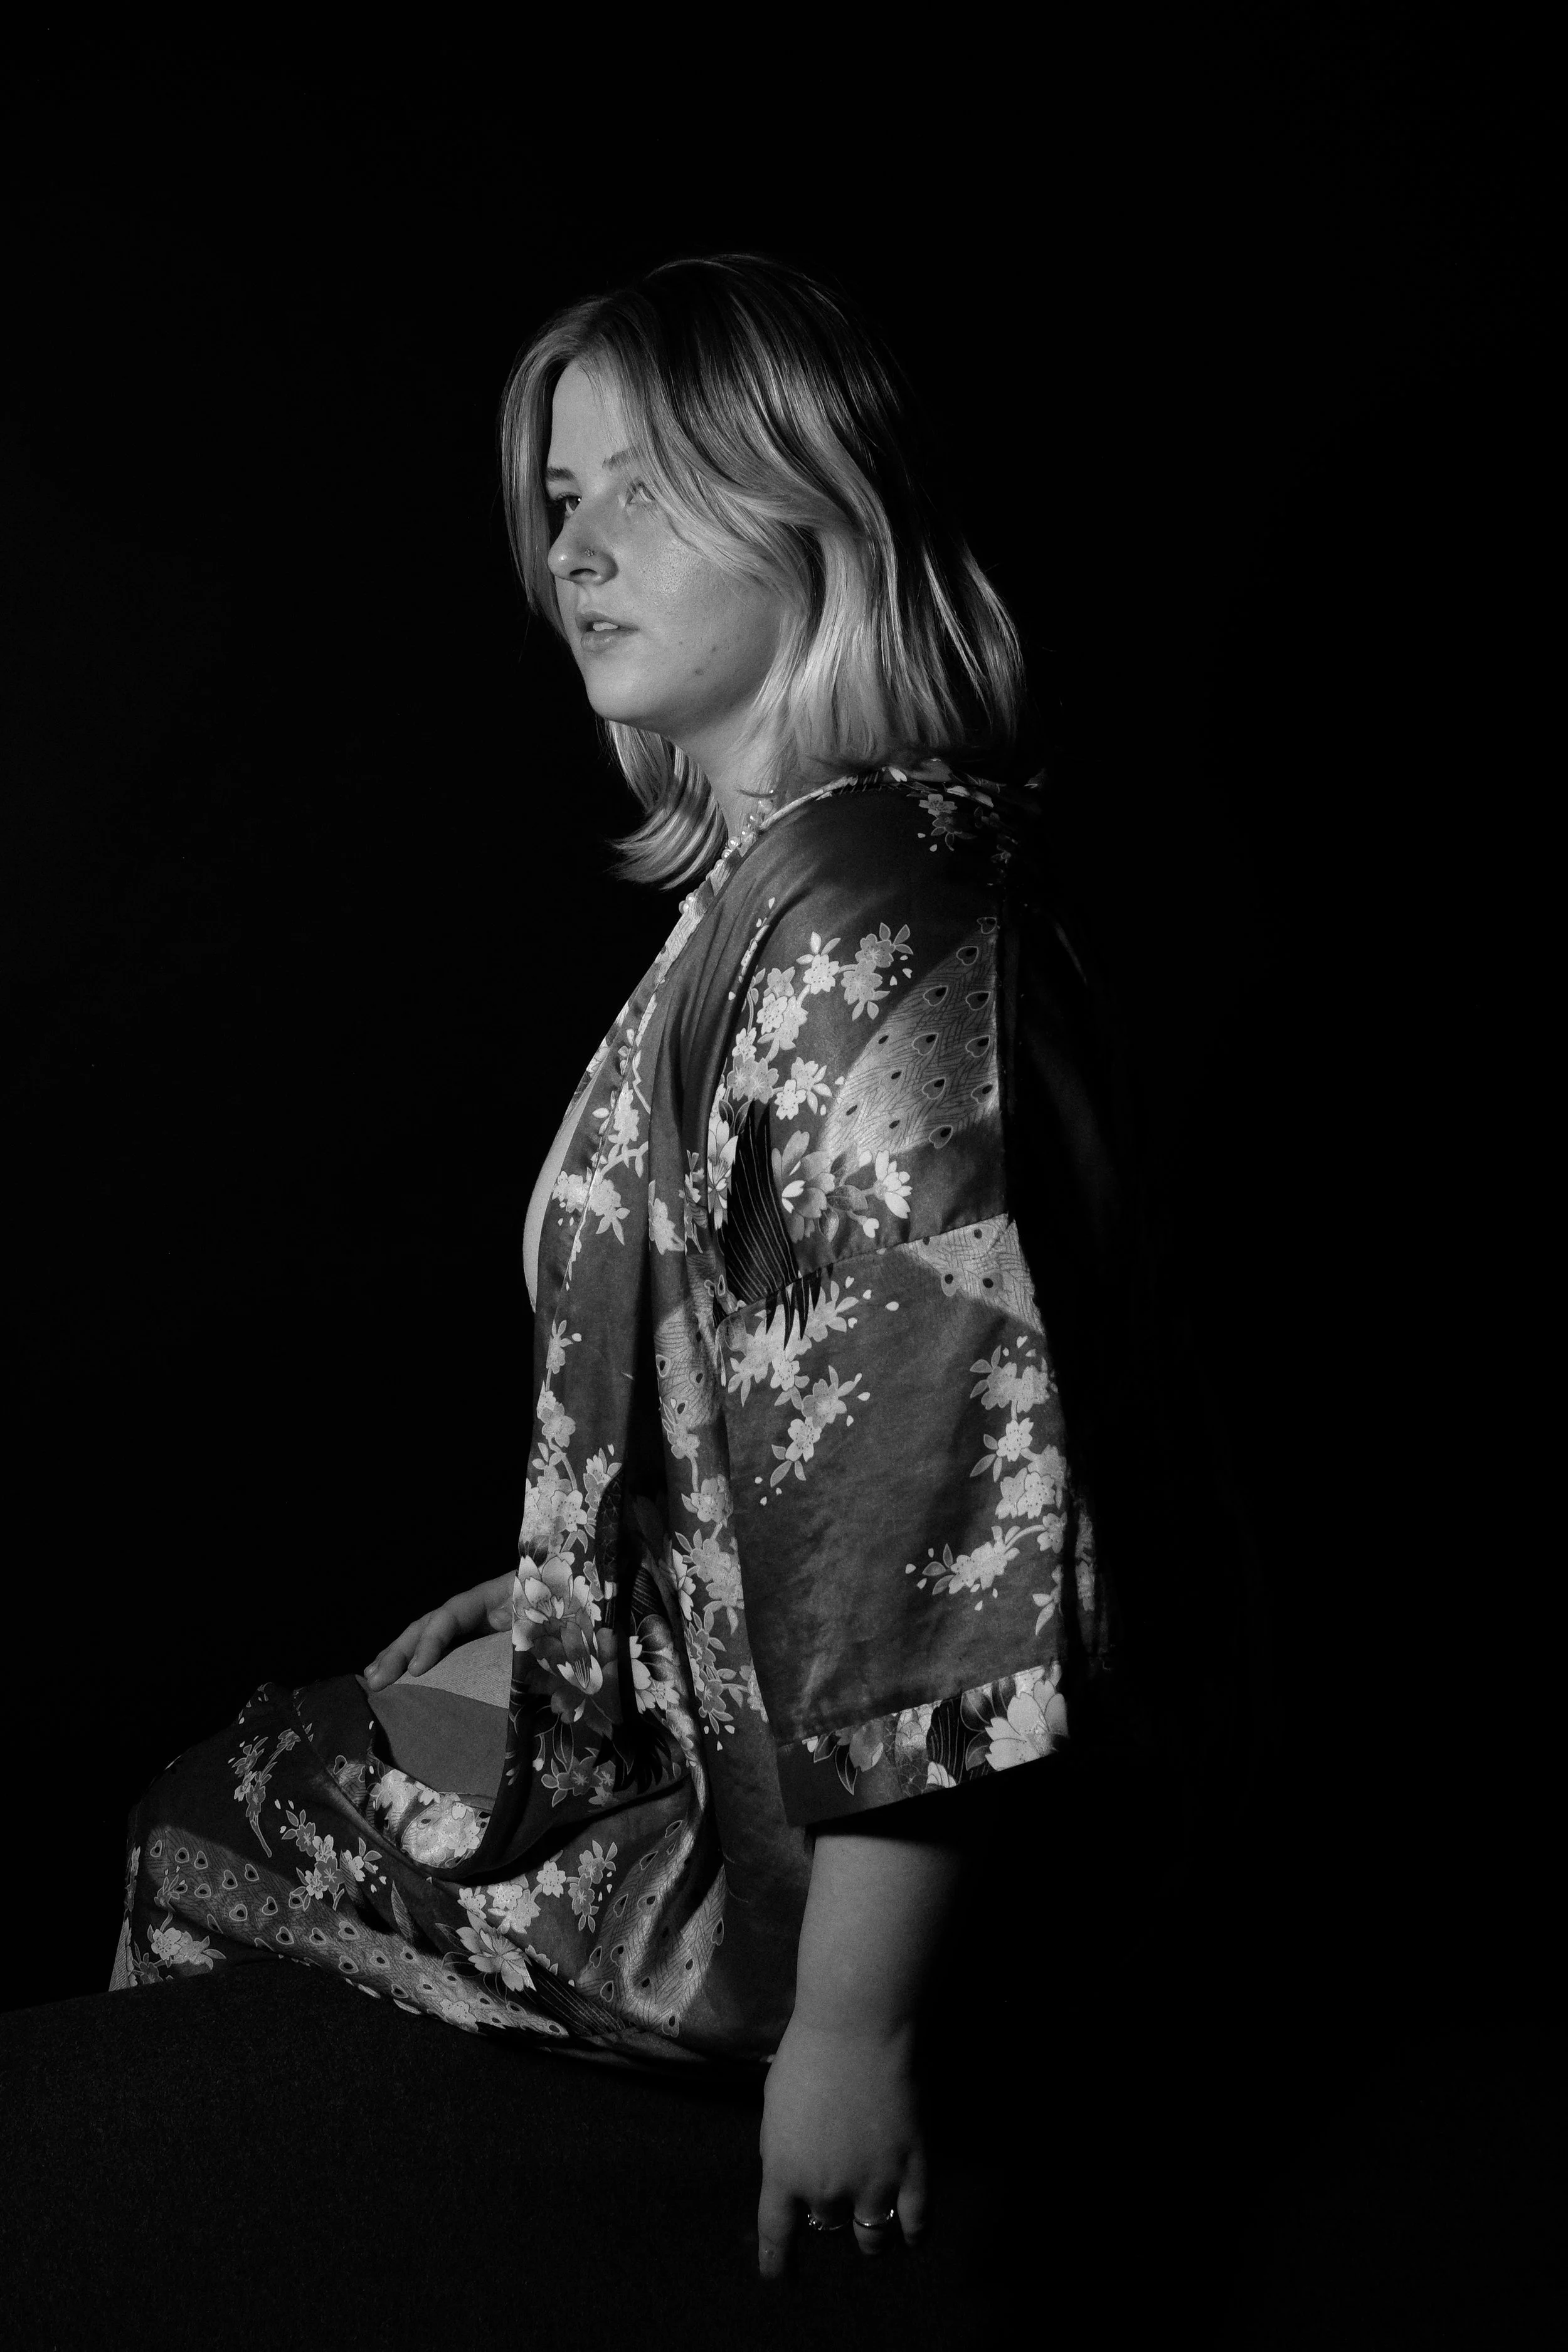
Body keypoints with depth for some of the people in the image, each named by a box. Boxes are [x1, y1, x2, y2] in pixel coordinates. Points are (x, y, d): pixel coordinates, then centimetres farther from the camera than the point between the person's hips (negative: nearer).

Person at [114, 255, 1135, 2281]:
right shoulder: (789, 865, 5)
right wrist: (567, 1596, 19)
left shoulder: (857, 909, -27)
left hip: (814, 1824, -9)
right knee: (274, 1747, 24)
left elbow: (949, 1452, -31)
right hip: (719, 1692, 9)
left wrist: (852, 2026, -26)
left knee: (203, 1831, 11)